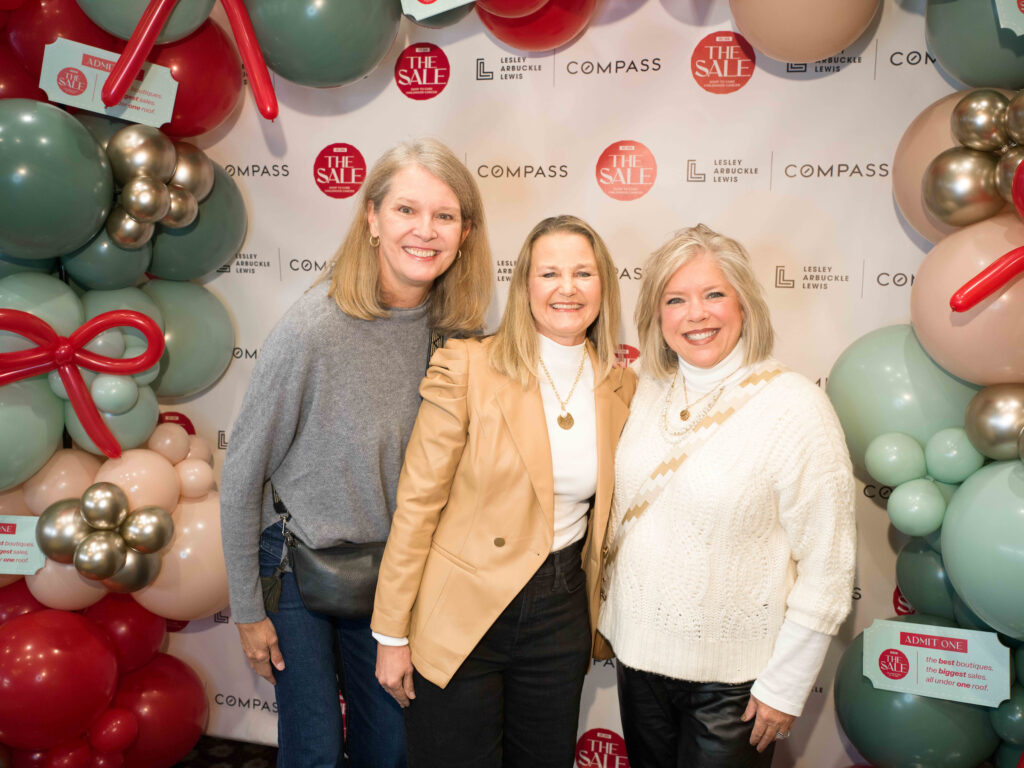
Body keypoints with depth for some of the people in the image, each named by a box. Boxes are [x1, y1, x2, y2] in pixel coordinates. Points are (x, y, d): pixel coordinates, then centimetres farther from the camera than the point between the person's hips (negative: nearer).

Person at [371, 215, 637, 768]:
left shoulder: (621, 388, 1)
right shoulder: (467, 365, -12)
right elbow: (417, 501, -11)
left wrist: (599, 621, 13)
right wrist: (391, 634, -9)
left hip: (561, 615, 4)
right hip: (460, 615, -3)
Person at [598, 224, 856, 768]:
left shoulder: (796, 406, -17)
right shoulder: (649, 391, 0)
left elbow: (827, 568, -14)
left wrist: (785, 687, -12)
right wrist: (605, 611, 11)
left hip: (734, 677, -5)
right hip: (638, 649, 5)